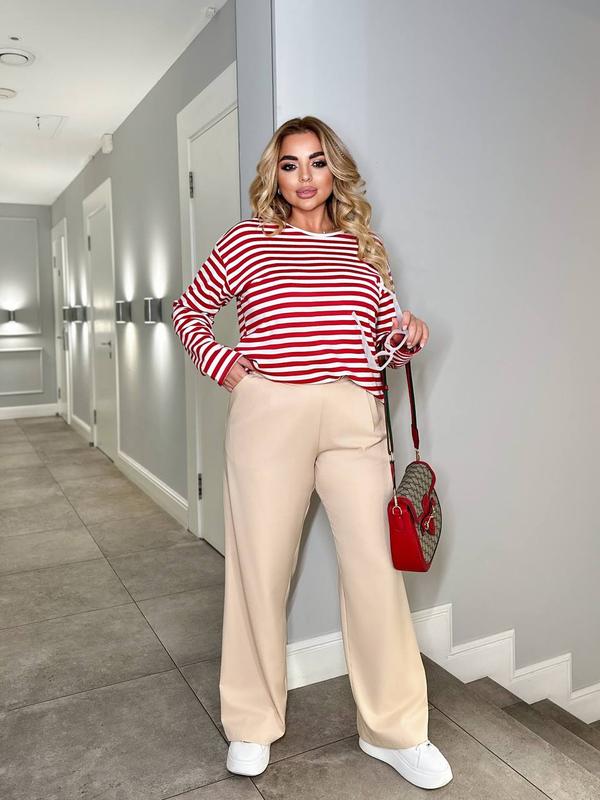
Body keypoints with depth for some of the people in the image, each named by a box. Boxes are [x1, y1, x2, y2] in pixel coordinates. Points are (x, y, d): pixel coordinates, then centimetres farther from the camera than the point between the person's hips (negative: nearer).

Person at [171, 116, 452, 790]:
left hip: (354, 416, 2)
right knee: (260, 566, 6)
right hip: (268, 411, -1)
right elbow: (188, 308, 15)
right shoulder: (249, 239, 9)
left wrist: (407, 338, 0)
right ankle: (252, 725, 27)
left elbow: (385, 342, 22)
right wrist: (217, 361, 0)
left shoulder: (364, 248, 17)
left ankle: (394, 730, 21)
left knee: (373, 566, 1)